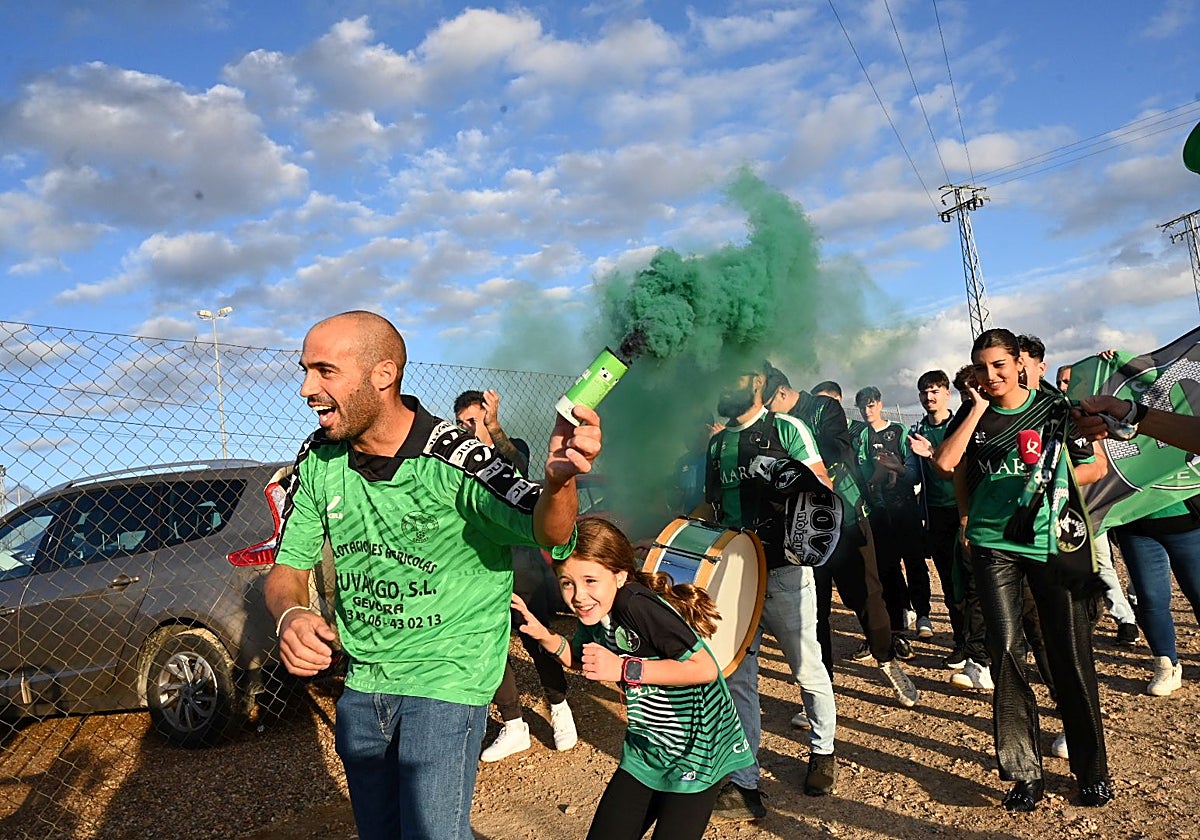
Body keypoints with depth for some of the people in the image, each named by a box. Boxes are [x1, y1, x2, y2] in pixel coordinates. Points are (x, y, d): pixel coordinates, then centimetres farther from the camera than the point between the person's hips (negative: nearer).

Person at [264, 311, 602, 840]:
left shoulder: (453, 459, -23)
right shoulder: (318, 461, -7)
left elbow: (547, 534, -33)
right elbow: (289, 568, 1)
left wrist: (558, 481, -57)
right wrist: (290, 615, -23)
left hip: (447, 676, -6)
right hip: (361, 681, 6)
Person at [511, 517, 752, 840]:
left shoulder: (637, 605, -29)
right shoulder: (593, 613, -4)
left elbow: (705, 668, -30)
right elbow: (580, 659, 16)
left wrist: (625, 669, -28)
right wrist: (547, 638, -4)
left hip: (698, 750, -8)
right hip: (645, 750, 8)